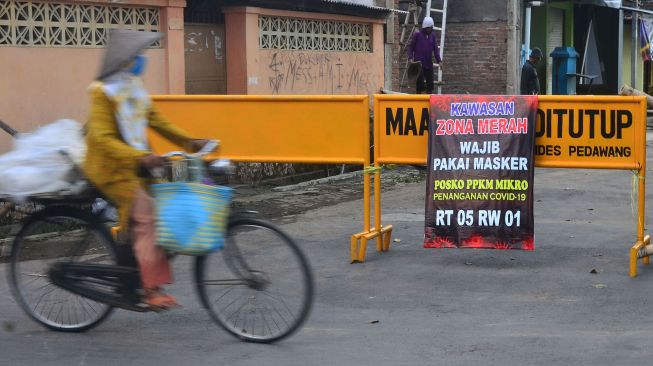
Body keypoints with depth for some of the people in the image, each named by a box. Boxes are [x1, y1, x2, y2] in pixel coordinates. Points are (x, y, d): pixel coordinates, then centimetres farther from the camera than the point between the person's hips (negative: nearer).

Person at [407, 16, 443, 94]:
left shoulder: (432, 36, 10)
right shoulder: (417, 34, -2)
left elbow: (435, 49, 10)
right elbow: (410, 47, 0)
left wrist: (439, 60, -1)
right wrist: (410, 58, -13)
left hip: (429, 63, 5)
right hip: (419, 63, -5)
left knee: (430, 83, 6)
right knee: (420, 82, -7)